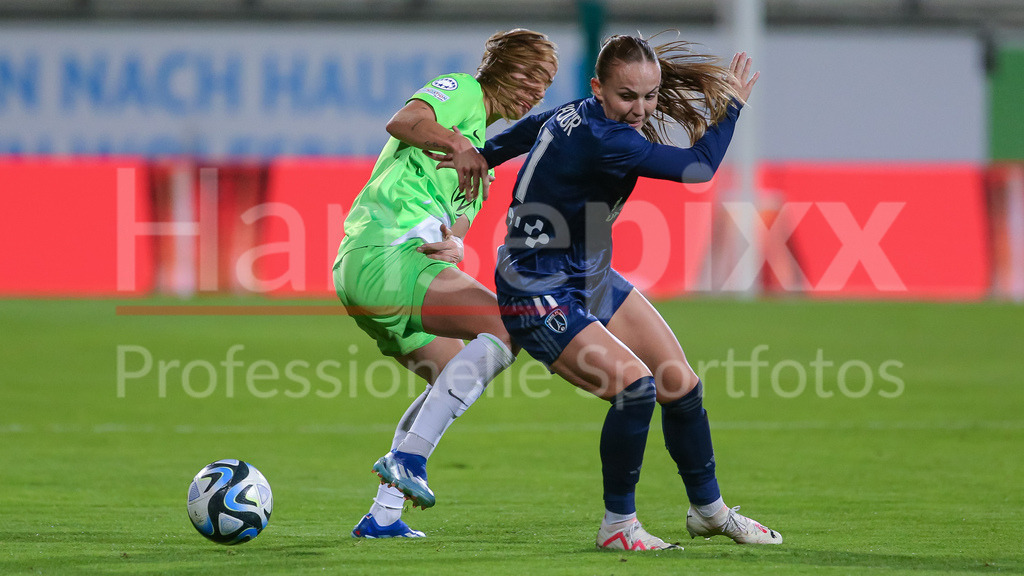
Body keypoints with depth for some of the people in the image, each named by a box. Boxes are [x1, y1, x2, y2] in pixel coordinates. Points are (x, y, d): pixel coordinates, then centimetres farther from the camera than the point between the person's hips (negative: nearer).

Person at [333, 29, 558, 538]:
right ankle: (407, 457, -23)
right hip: (384, 251, -10)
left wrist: (451, 246, -7)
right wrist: (456, 143, -33)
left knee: (456, 376, 17)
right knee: (505, 325, -19)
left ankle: (383, 515, 12)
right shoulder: (462, 92, 4)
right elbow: (403, 122, -16)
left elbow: (458, 221, 16)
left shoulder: (484, 150, 29)